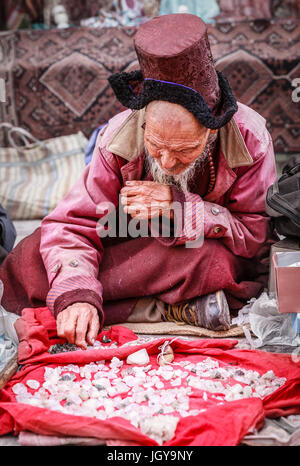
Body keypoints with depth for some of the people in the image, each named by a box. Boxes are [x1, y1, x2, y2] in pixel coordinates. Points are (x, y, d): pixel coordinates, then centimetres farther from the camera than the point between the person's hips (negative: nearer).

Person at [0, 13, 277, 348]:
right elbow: (71, 226, -20)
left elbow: (258, 235, -19)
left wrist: (179, 206, -31)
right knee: (29, 261, -20)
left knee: (217, 260, -41)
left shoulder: (249, 139, -23)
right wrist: (75, 295, -40)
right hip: (135, 247, 3)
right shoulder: (120, 135, -20)